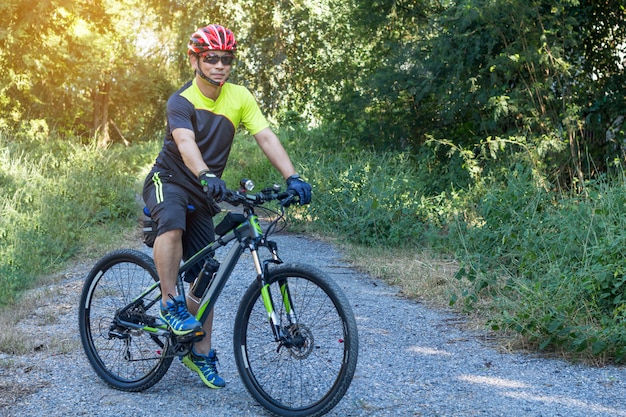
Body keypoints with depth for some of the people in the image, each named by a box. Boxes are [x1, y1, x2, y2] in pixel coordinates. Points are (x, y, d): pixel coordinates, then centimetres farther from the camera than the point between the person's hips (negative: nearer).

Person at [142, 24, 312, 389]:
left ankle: (201, 353, 17)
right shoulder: (181, 102, -17)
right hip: (168, 181, -4)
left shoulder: (239, 97, -5)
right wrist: (207, 175, -54)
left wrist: (292, 177, -28)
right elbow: (186, 143, -35)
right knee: (173, 224, -39)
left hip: (202, 195, 4)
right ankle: (170, 303, -24)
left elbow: (266, 137, -13)